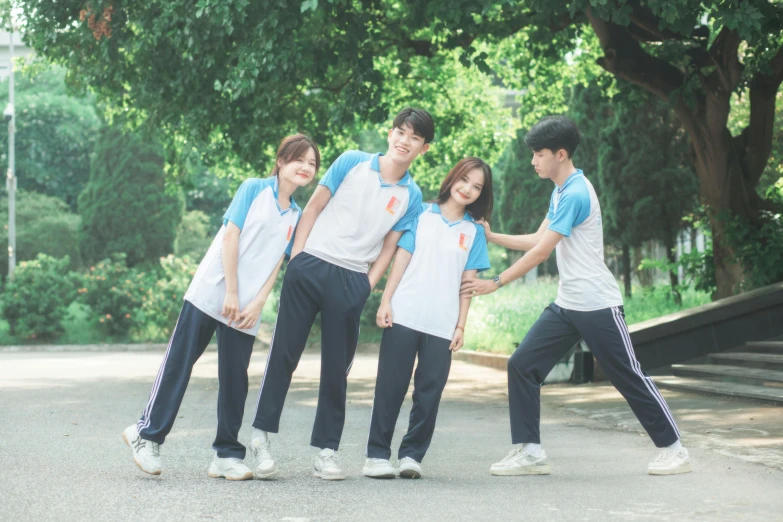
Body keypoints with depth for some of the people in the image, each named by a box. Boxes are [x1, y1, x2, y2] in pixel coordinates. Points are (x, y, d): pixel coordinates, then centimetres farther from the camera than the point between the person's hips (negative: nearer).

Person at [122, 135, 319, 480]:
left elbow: (277, 263, 9)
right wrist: (231, 293, -12)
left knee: (235, 380, 5)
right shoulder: (254, 189, -1)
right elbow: (230, 236, -7)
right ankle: (148, 433, 7)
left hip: (246, 309, 5)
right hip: (211, 292, -5)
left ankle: (227, 455, 11)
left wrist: (258, 304, -5)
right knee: (179, 363, -2)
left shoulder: (297, 216, 13)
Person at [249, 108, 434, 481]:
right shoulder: (352, 162, 3)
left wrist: (368, 286, -3)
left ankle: (326, 451, 11)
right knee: (285, 352, -1)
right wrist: (296, 256, -1)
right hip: (311, 266, -1)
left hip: (352, 282, 1)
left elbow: (389, 247, 7)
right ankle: (261, 435, 9)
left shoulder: (411, 197, 6)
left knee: (336, 368, 4)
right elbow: (314, 207, 5)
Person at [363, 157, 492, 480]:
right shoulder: (421, 214, 7)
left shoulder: (474, 231, 10)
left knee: (430, 390, -1)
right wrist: (385, 302, -3)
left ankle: (412, 454, 9)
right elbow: (401, 259, 4)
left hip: (442, 325, 2)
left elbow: (468, 281, 8)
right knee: (391, 386, -1)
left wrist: (461, 325, 3)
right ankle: (377, 454, 4)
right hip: (404, 316, -1)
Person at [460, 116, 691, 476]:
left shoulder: (576, 194, -19)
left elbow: (541, 251, -20)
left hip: (597, 306, -9)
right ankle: (529, 452, -1)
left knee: (629, 377, 1)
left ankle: (673, 449, 15)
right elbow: (537, 240, 16)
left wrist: (495, 283, -16)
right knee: (522, 365, -3)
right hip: (566, 305, 9)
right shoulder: (560, 193, 12)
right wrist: (491, 237, 9)